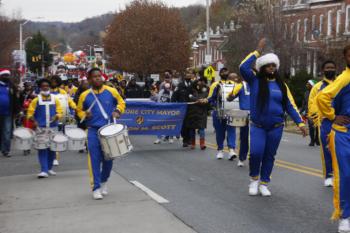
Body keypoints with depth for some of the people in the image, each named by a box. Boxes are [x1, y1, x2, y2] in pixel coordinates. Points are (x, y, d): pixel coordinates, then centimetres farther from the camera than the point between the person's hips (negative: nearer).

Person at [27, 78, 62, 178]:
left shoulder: (55, 99, 7)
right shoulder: (36, 100, 2)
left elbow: (59, 111, 3)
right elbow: (30, 113, -1)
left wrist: (56, 117, -18)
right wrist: (34, 121, -18)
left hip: (53, 128, 2)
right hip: (41, 128, -2)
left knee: (52, 148, 9)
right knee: (42, 149, -7)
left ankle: (49, 168, 23)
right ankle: (44, 170, -10)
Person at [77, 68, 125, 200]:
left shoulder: (111, 91, -1)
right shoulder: (85, 95, -1)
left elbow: (121, 102, 13)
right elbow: (79, 110, 12)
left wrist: (118, 111, -7)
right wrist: (84, 115, -9)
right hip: (93, 131, -1)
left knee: (108, 159, 10)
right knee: (95, 160, -4)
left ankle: (104, 182, 35)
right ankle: (96, 188, 4)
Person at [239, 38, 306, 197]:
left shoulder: (281, 84, 4)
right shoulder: (254, 80, -3)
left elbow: (290, 105, 5)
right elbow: (243, 67, -19)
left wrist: (300, 123, -3)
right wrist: (258, 51, -15)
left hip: (276, 127, 3)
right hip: (257, 126, -3)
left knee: (269, 156, 9)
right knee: (256, 153, -15)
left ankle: (263, 184, 23)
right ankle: (254, 179, 11)